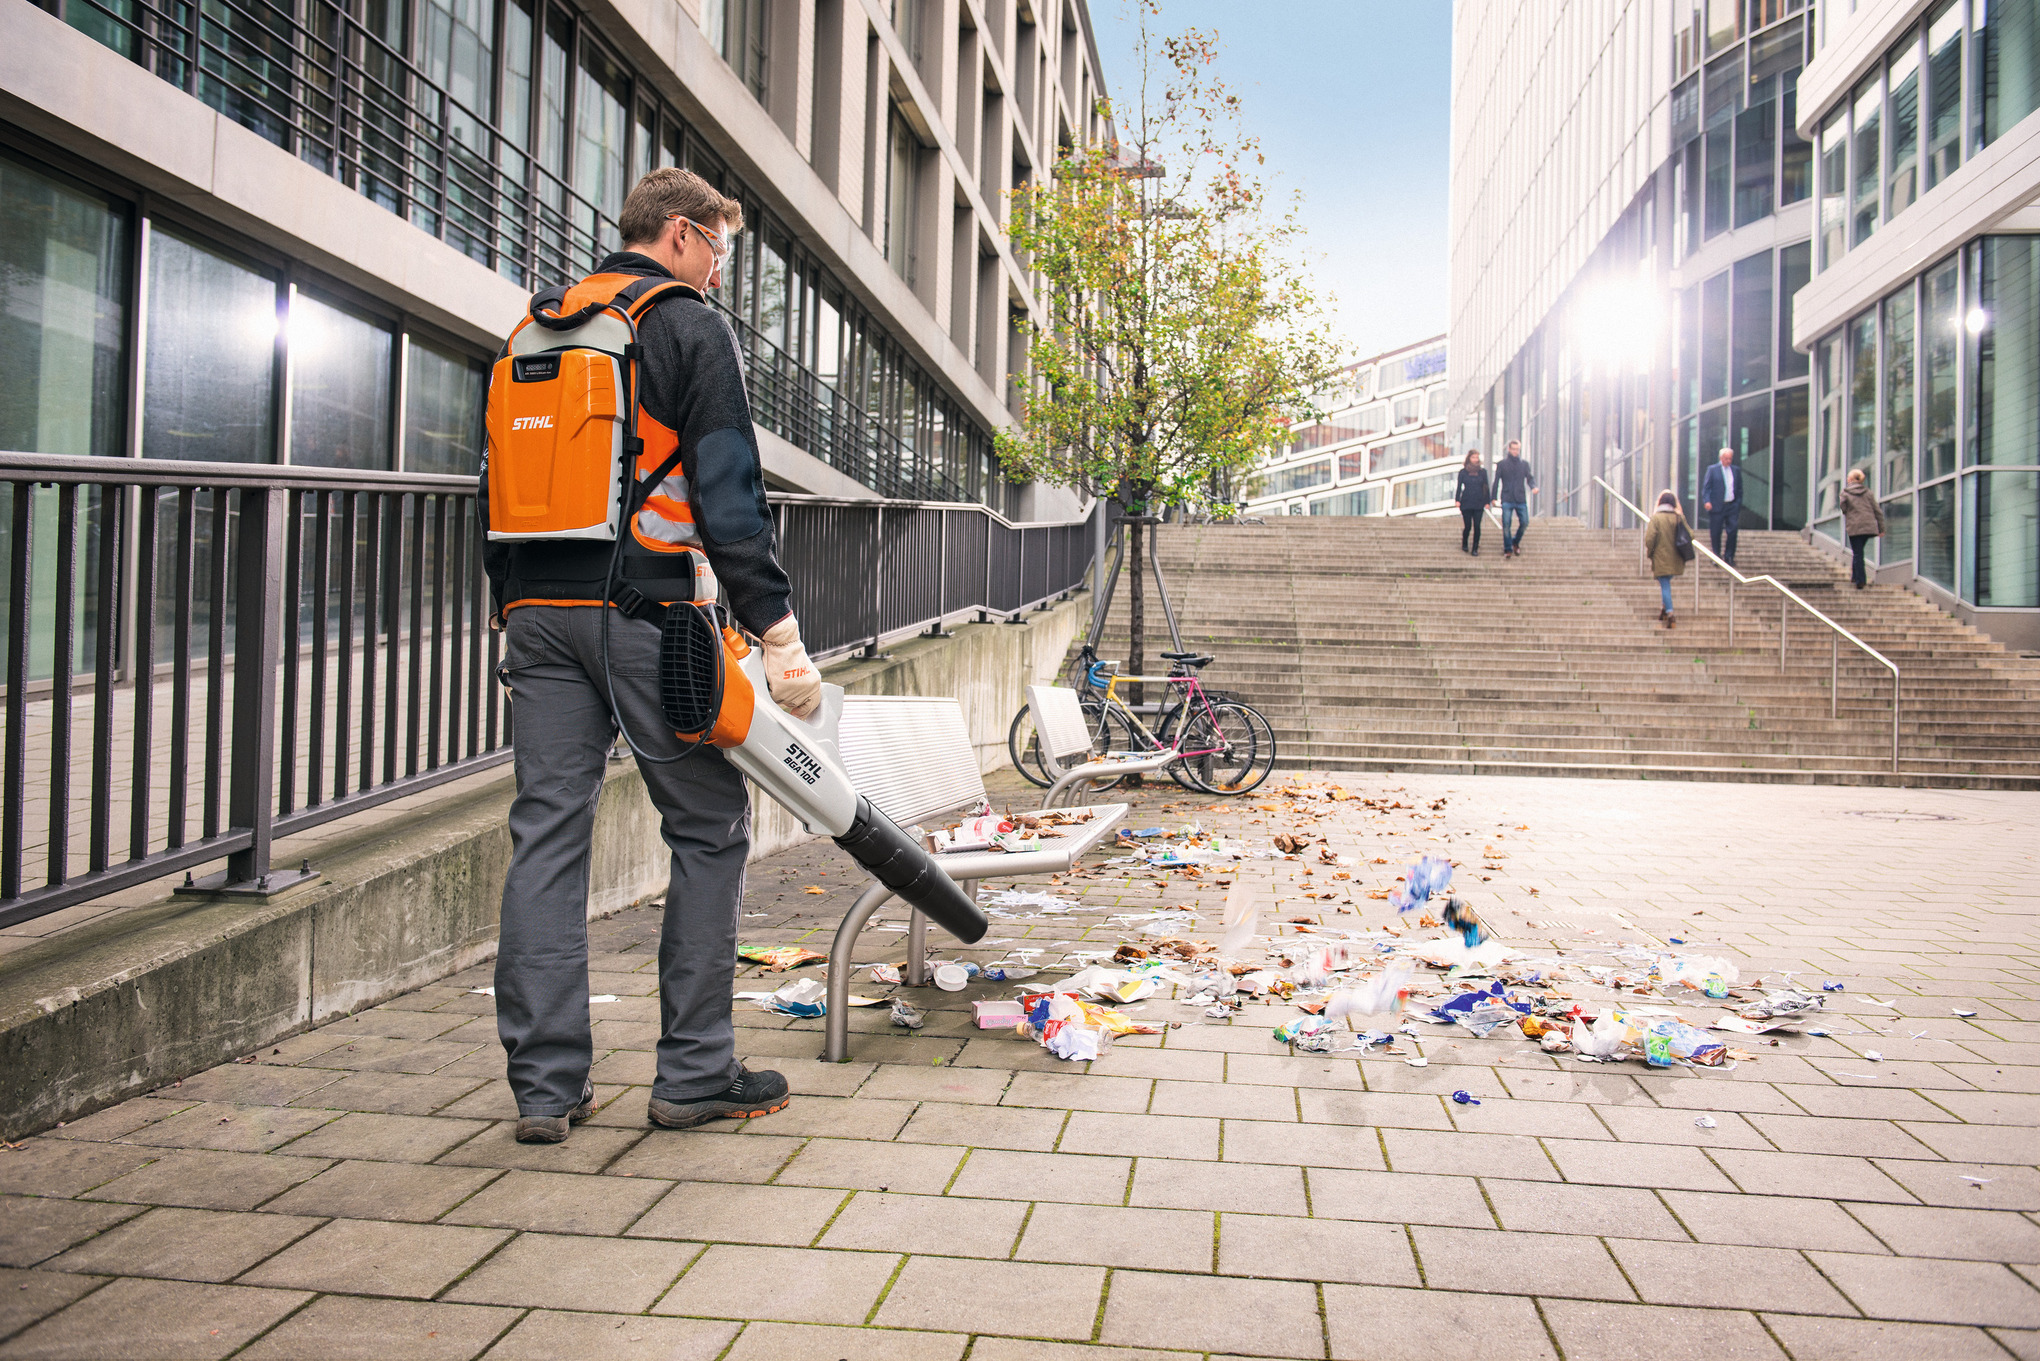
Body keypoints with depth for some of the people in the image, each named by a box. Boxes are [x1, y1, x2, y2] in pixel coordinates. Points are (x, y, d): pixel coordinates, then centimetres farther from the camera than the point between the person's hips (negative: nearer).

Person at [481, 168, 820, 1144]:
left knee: (546, 835, 6)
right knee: (709, 830, 4)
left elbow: (499, 482, 21)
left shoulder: (535, 329, 21)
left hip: (539, 613, 7)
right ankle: (694, 1072, 9)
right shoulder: (690, 328, 0)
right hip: (643, 613, -6)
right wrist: (777, 629, -11)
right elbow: (727, 492, -10)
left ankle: (546, 1084, 9)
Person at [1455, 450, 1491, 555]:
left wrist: (1487, 502, 4)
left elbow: (1486, 487, 9)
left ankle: (1475, 549, 2)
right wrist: (1457, 500, -4)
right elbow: (1459, 487, 6)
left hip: (1479, 503, 1)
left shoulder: (1482, 471, 6)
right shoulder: (1463, 472, 3)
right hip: (1466, 503, -1)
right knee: (1467, 526, 1)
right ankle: (1464, 544, 28)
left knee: (1477, 526, -5)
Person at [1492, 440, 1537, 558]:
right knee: (1506, 524, -9)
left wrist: (1533, 486, -14)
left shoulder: (1524, 463, 10)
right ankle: (1508, 549, 1)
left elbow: (1530, 478, 8)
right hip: (1507, 499, -2)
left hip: (1521, 499, 2)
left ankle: (1516, 542, 21)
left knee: (1524, 523, -4)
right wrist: (1494, 498, 0)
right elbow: (1496, 481, 5)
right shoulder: (1502, 464, 5)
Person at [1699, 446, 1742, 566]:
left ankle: (1729, 556, 7)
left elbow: (1740, 489, 15)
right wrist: (1706, 501, -15)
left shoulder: (1736, 470, 12)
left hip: (1732, 506, 3)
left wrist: (1738, 504, 7)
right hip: (1717, 506, -3)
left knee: (1733, 531, -3)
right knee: (1715, 533, 2)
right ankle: (1717, 557, 15)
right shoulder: (1712, 470, 2)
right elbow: (1706, 487, -2)